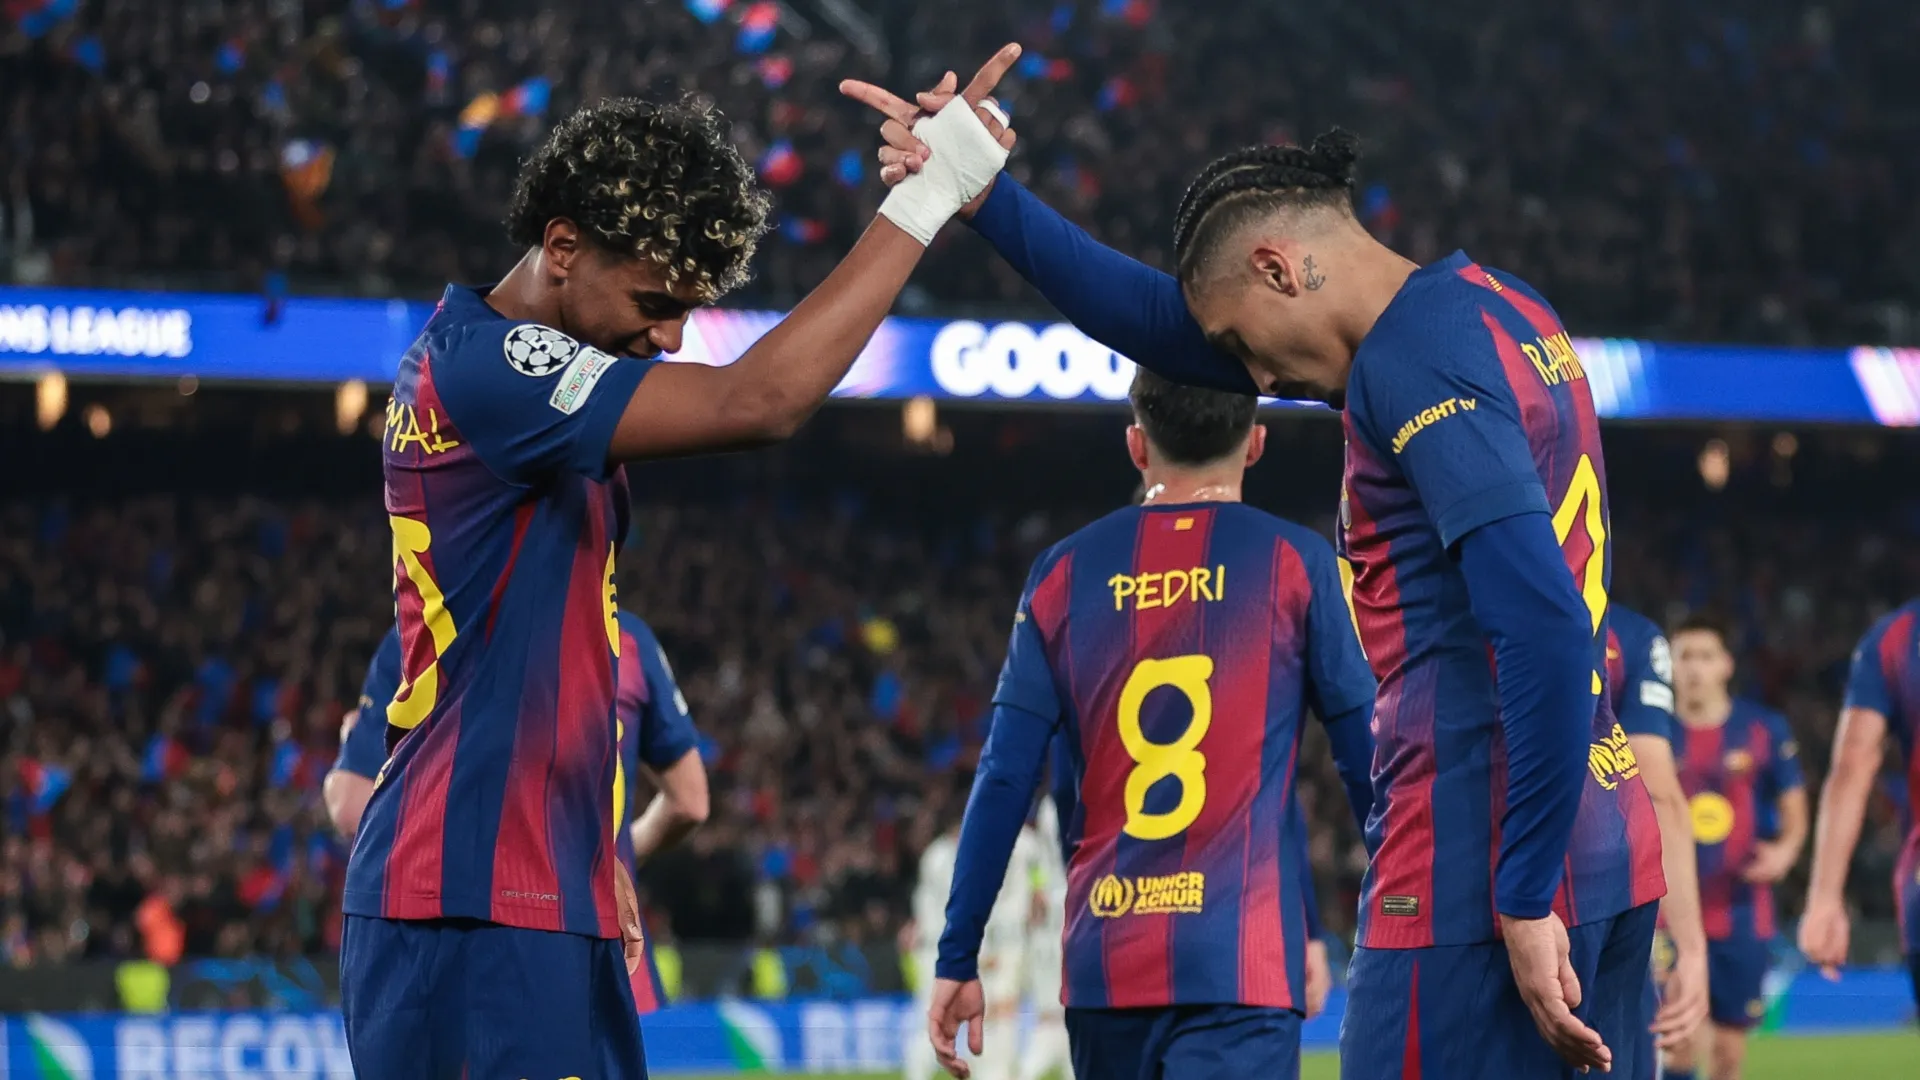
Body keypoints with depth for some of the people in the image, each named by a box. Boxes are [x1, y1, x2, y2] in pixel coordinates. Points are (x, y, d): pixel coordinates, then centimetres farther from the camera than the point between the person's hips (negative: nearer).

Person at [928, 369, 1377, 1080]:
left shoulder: (1067, 572, 9)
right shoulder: (1291, 562, 2)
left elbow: (1003, 783, 6)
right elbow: (1367, 763, 2)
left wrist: (958, 958, 10)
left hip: (1105, 961, 4)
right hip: (1239, 961, -4)